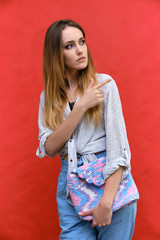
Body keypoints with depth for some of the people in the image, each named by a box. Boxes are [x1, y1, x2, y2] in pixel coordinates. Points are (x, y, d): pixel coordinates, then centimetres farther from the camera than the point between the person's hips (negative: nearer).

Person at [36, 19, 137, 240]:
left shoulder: (103, 83, -4)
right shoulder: (49, 96, 7)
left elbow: (117, 142, -11)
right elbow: (49, 148, -6)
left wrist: (106, 202, -20)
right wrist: (81, 106, -16)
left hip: (108, 180, -2)